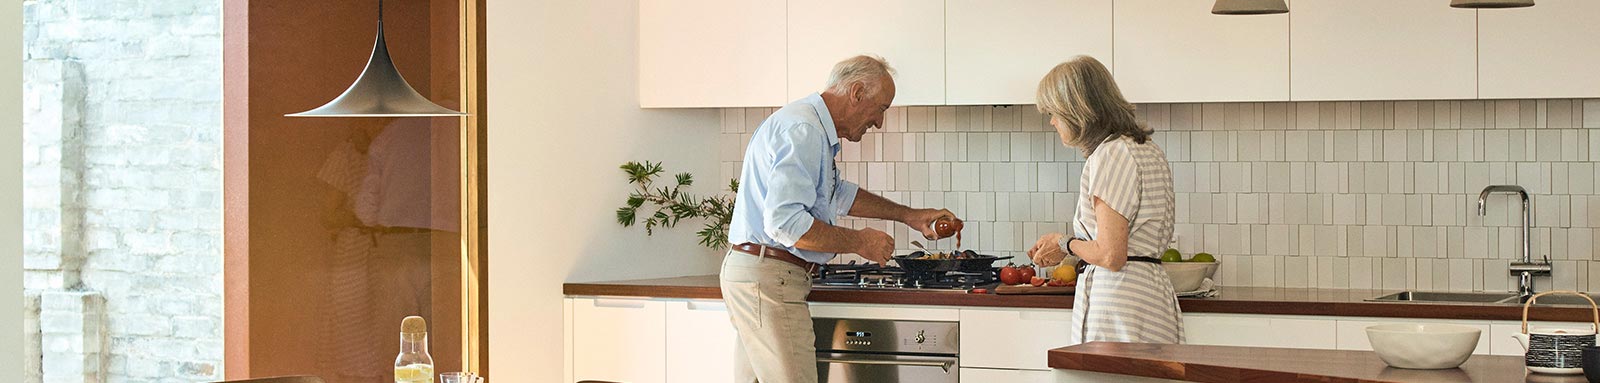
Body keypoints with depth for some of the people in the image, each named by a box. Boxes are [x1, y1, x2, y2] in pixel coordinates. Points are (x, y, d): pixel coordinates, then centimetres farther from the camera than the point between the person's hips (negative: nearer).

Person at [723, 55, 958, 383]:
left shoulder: (814, 128, 19)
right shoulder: (803, 130, -16)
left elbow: (840, 195, 36)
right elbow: (785, 222, -25)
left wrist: (908, 216, 32)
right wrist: (858, 242, -15)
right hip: (768, 279, -11)